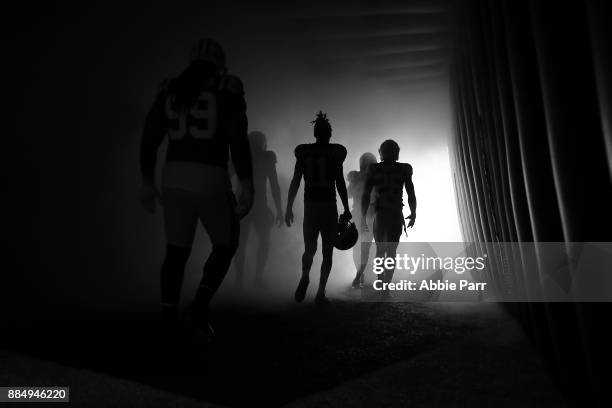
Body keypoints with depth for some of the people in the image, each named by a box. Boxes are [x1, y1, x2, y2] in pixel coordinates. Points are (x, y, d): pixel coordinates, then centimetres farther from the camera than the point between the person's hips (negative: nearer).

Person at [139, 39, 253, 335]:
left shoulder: (171, 89, 15)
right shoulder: (227, 88, 1)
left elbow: (150, 136, 10)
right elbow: (238, 138, -11)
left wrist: (147, 182, 15)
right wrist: (247, 185, -13)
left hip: (174, 177, 5)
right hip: (210, 179, -4)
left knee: (177, 251, 13)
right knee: (226, 244, 15)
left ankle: (168, 319, 11)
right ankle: (199, 307, 1)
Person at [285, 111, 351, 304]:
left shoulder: (303, 152, 5)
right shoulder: (335, 153, -1)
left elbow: (295, 182, 2)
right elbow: (340, 183, -3)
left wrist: (289, 208, 7)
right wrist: (346, 209, 4)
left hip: (310, 207, 2)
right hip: (329, 207, -2)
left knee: (309, 248, 15)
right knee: (327, 252, 7)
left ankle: (305, 277, -11)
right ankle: (320, 293, 1)